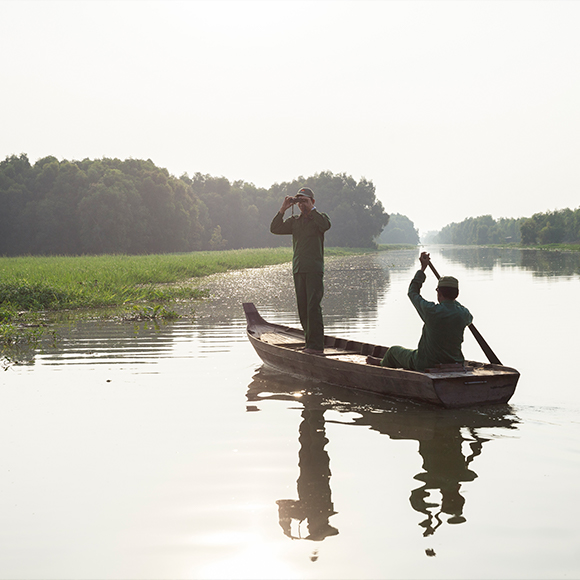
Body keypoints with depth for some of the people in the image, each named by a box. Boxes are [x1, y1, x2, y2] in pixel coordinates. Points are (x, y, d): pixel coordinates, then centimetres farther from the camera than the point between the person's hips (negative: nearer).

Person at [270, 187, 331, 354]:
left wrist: (312, 209, -14)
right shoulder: (294, 221, 17)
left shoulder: (318, 217, 5)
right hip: (298, 269, 5)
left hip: (314, 269, -5)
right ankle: (309, 341, 15)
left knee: (313, 306, -12)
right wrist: (283, 209, 1)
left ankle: (316, 345, -12)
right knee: (302, 307, 6)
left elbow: (326, 225, -18)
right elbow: (275, 229, 8)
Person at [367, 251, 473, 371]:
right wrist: (453, 300, 27)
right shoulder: (463, 314, -13)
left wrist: (423, 268, 5)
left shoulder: (431, 311, -23)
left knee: (394, 350, 25)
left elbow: (412, 293, -3)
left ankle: (382, 363, 57)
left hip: (425, 365, -5)